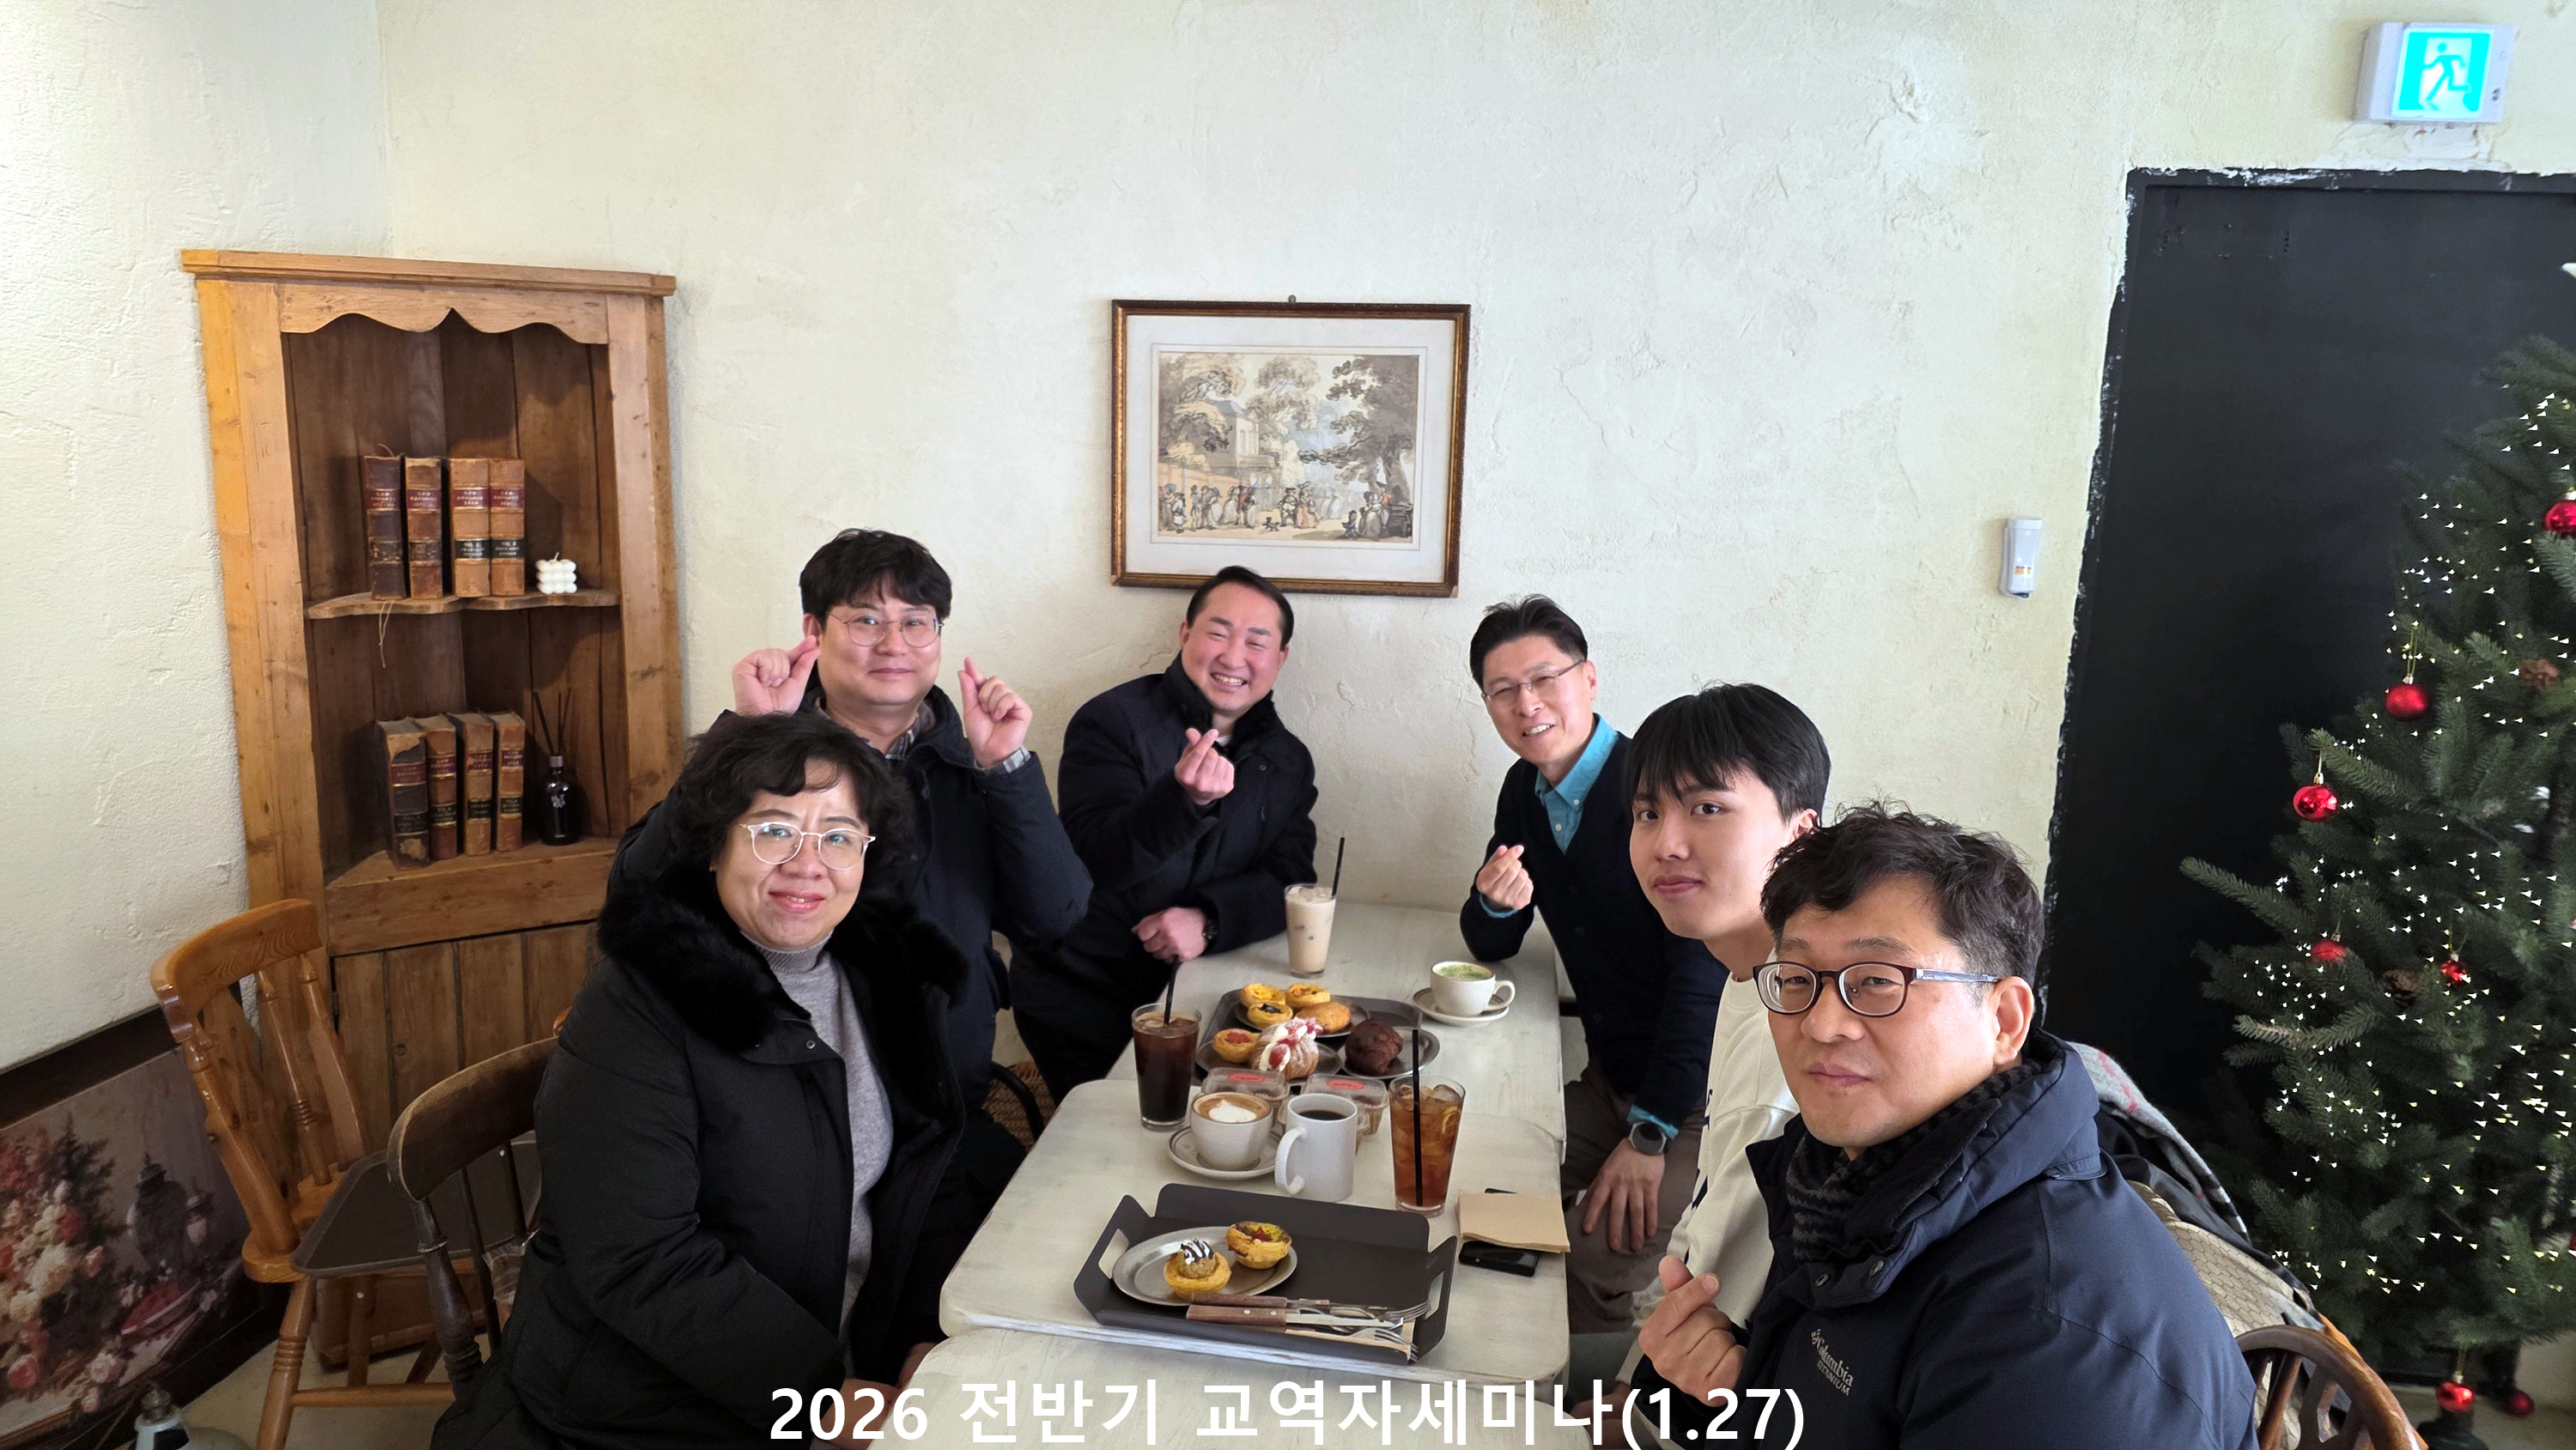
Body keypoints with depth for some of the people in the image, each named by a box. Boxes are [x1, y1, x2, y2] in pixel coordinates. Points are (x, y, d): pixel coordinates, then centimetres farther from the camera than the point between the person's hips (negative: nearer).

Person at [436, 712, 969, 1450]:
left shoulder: (889, 975, 3)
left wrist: (928, 1340, -6)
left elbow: (928, 1182, 8)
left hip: (850, 1369, 5)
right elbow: (638, 1263, -20)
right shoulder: (633, 1009, -15)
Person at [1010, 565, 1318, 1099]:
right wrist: (1186, 797, -36)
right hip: (1082, 999, -4)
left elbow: (1288, 881, 2)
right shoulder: (1111, 721, -7)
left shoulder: (1287, 760, 9)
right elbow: (1096, 863, -18)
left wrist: (1210, 920, -18)